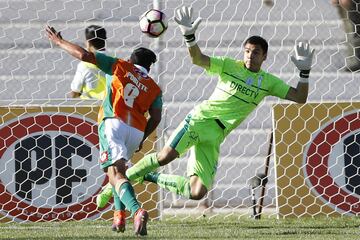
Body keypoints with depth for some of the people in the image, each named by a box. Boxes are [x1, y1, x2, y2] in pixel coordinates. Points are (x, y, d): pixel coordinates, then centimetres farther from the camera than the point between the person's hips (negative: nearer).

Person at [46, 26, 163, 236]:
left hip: (113, 123, -4)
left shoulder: (120, 66, 16)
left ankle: (137, 211, -41)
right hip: (136, 131, 4)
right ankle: (120, 217, 21)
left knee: (116, 174, -17)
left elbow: (84, 55, 9)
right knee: (120, 169, 29)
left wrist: (59, 42, 21)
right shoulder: (154, 88, 20)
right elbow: (156, 118, 10)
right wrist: (142, 138, 26)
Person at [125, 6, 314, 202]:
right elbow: (198, 59, -9)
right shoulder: (229, 66, 3)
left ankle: (153, 178, 14)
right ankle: (125, 178, -9)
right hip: (200, 119, -3)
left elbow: (299, 98, 7)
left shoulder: (268, 82, 10)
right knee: (166, 155, -31)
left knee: (197, 192, -9)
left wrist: (304, 72, -9)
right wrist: (189, 36, -28)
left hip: (215, 136, 3)